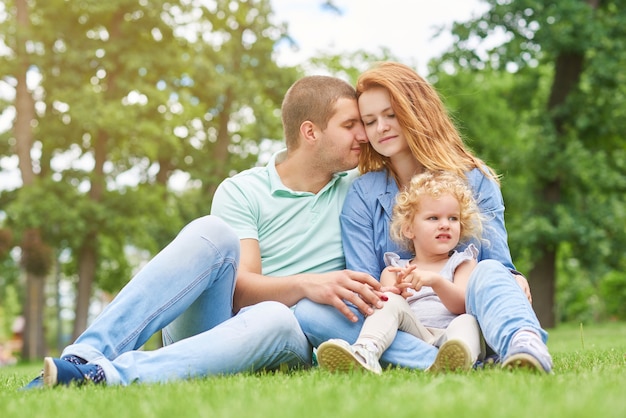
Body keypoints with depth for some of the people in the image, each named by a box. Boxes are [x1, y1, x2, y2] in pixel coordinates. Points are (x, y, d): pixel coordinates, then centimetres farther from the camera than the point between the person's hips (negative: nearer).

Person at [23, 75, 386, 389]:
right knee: (213, 233, -30)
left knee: (274, 319, -38)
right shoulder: (242, 191, 2)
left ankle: (106, 376, -50)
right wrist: (306, 285, -29)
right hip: (207, 323, -1)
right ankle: (84, 356, -41)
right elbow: (241, 288, -10)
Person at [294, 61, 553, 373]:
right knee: (307, 312, -26)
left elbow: (498, 261, 3)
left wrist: (512, 278, -23)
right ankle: (441, 361, -45)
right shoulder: (362, 195, 10)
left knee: (489, 273, -32)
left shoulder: (476, 180, 9)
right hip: (398, 330, 1)